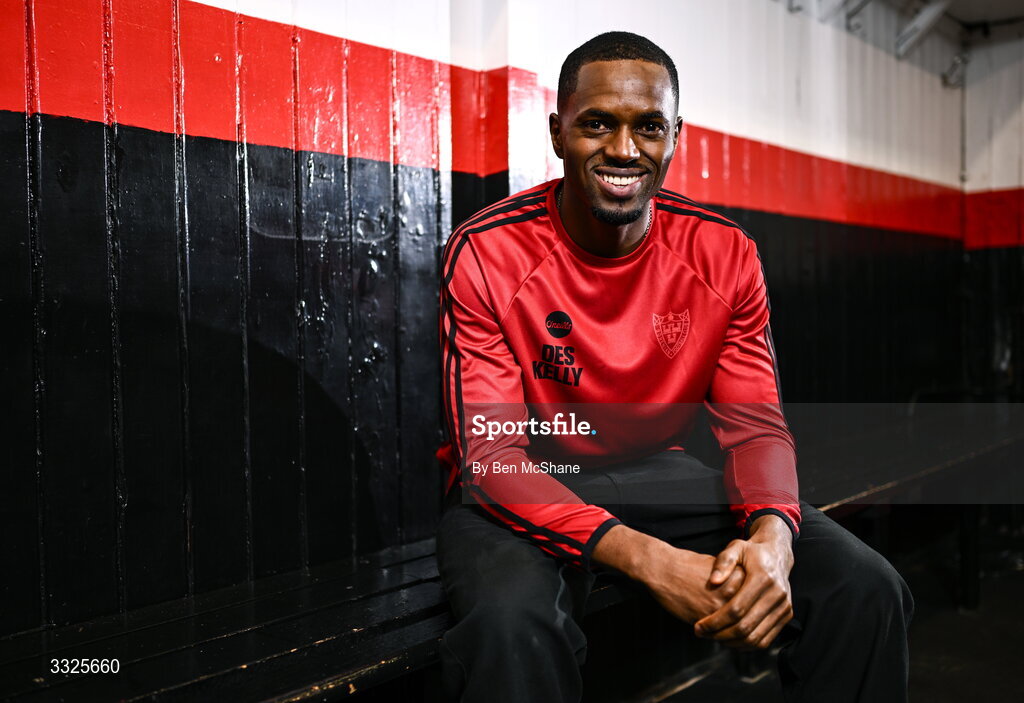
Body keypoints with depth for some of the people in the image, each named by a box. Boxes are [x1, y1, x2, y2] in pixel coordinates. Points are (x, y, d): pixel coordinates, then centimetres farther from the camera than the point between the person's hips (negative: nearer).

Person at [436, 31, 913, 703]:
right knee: (511, 620, -38)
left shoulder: (725, 254, -4)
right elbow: (490, 454, -20)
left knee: (868, 590, -14)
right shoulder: (485, 253, -16)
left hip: (661, 473, 4)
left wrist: (772, 535, -28)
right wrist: (645, 558, -33)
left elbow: (757, 426, -3)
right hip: (522, 490, -3)